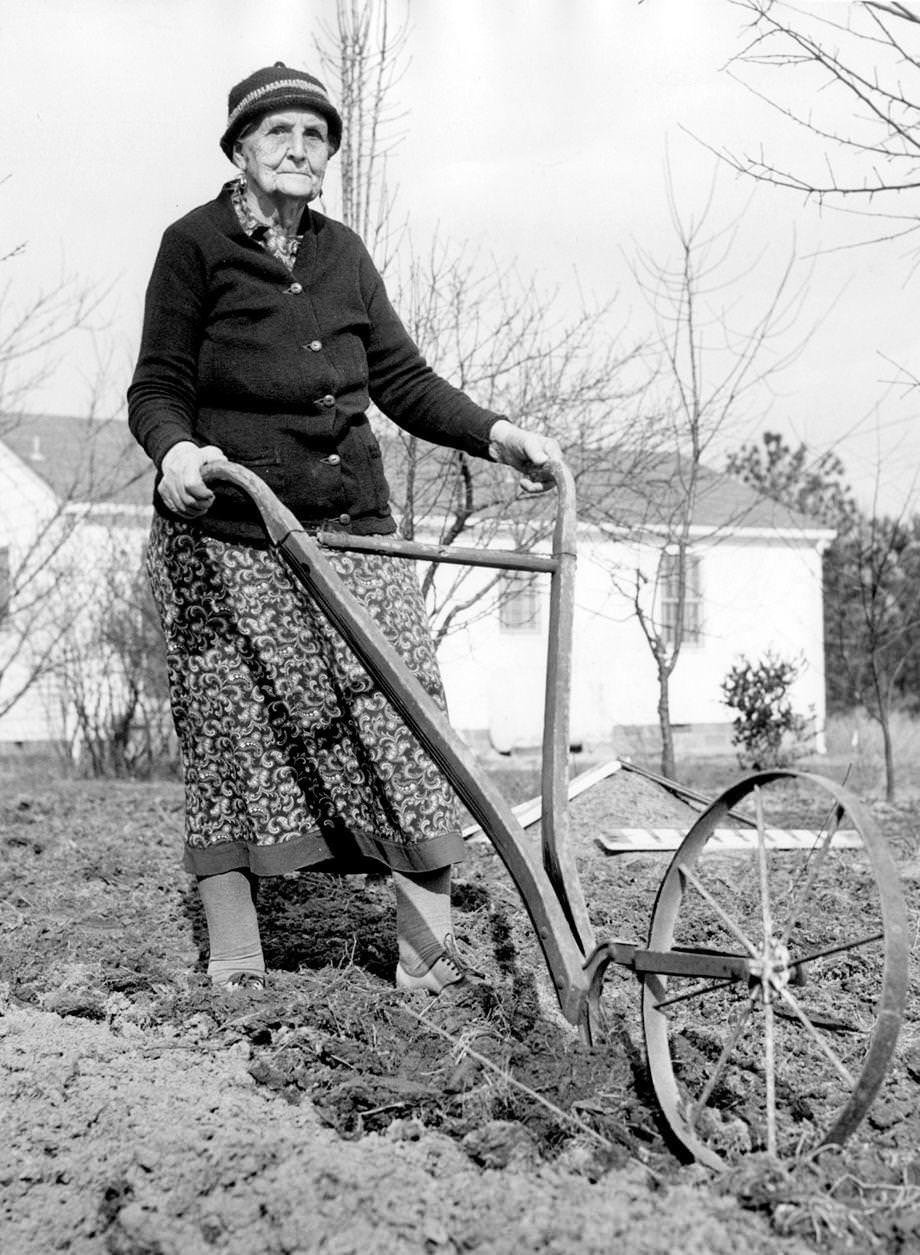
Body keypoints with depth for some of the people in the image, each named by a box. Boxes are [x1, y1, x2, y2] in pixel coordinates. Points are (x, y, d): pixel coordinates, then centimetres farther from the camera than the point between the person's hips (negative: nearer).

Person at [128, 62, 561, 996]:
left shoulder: (342, 253, 17)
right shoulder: (196, 242, 3)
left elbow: (401, 377, 14)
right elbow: (157, 387, 2)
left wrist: (493, 434, -1)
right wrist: (175, 448, -21)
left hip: (353, 529, 4)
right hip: (226, 534, -4)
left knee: (401, 723, -5)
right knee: (237, 736, -3)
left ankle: (429, 954, -1)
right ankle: (234, 966, 7)